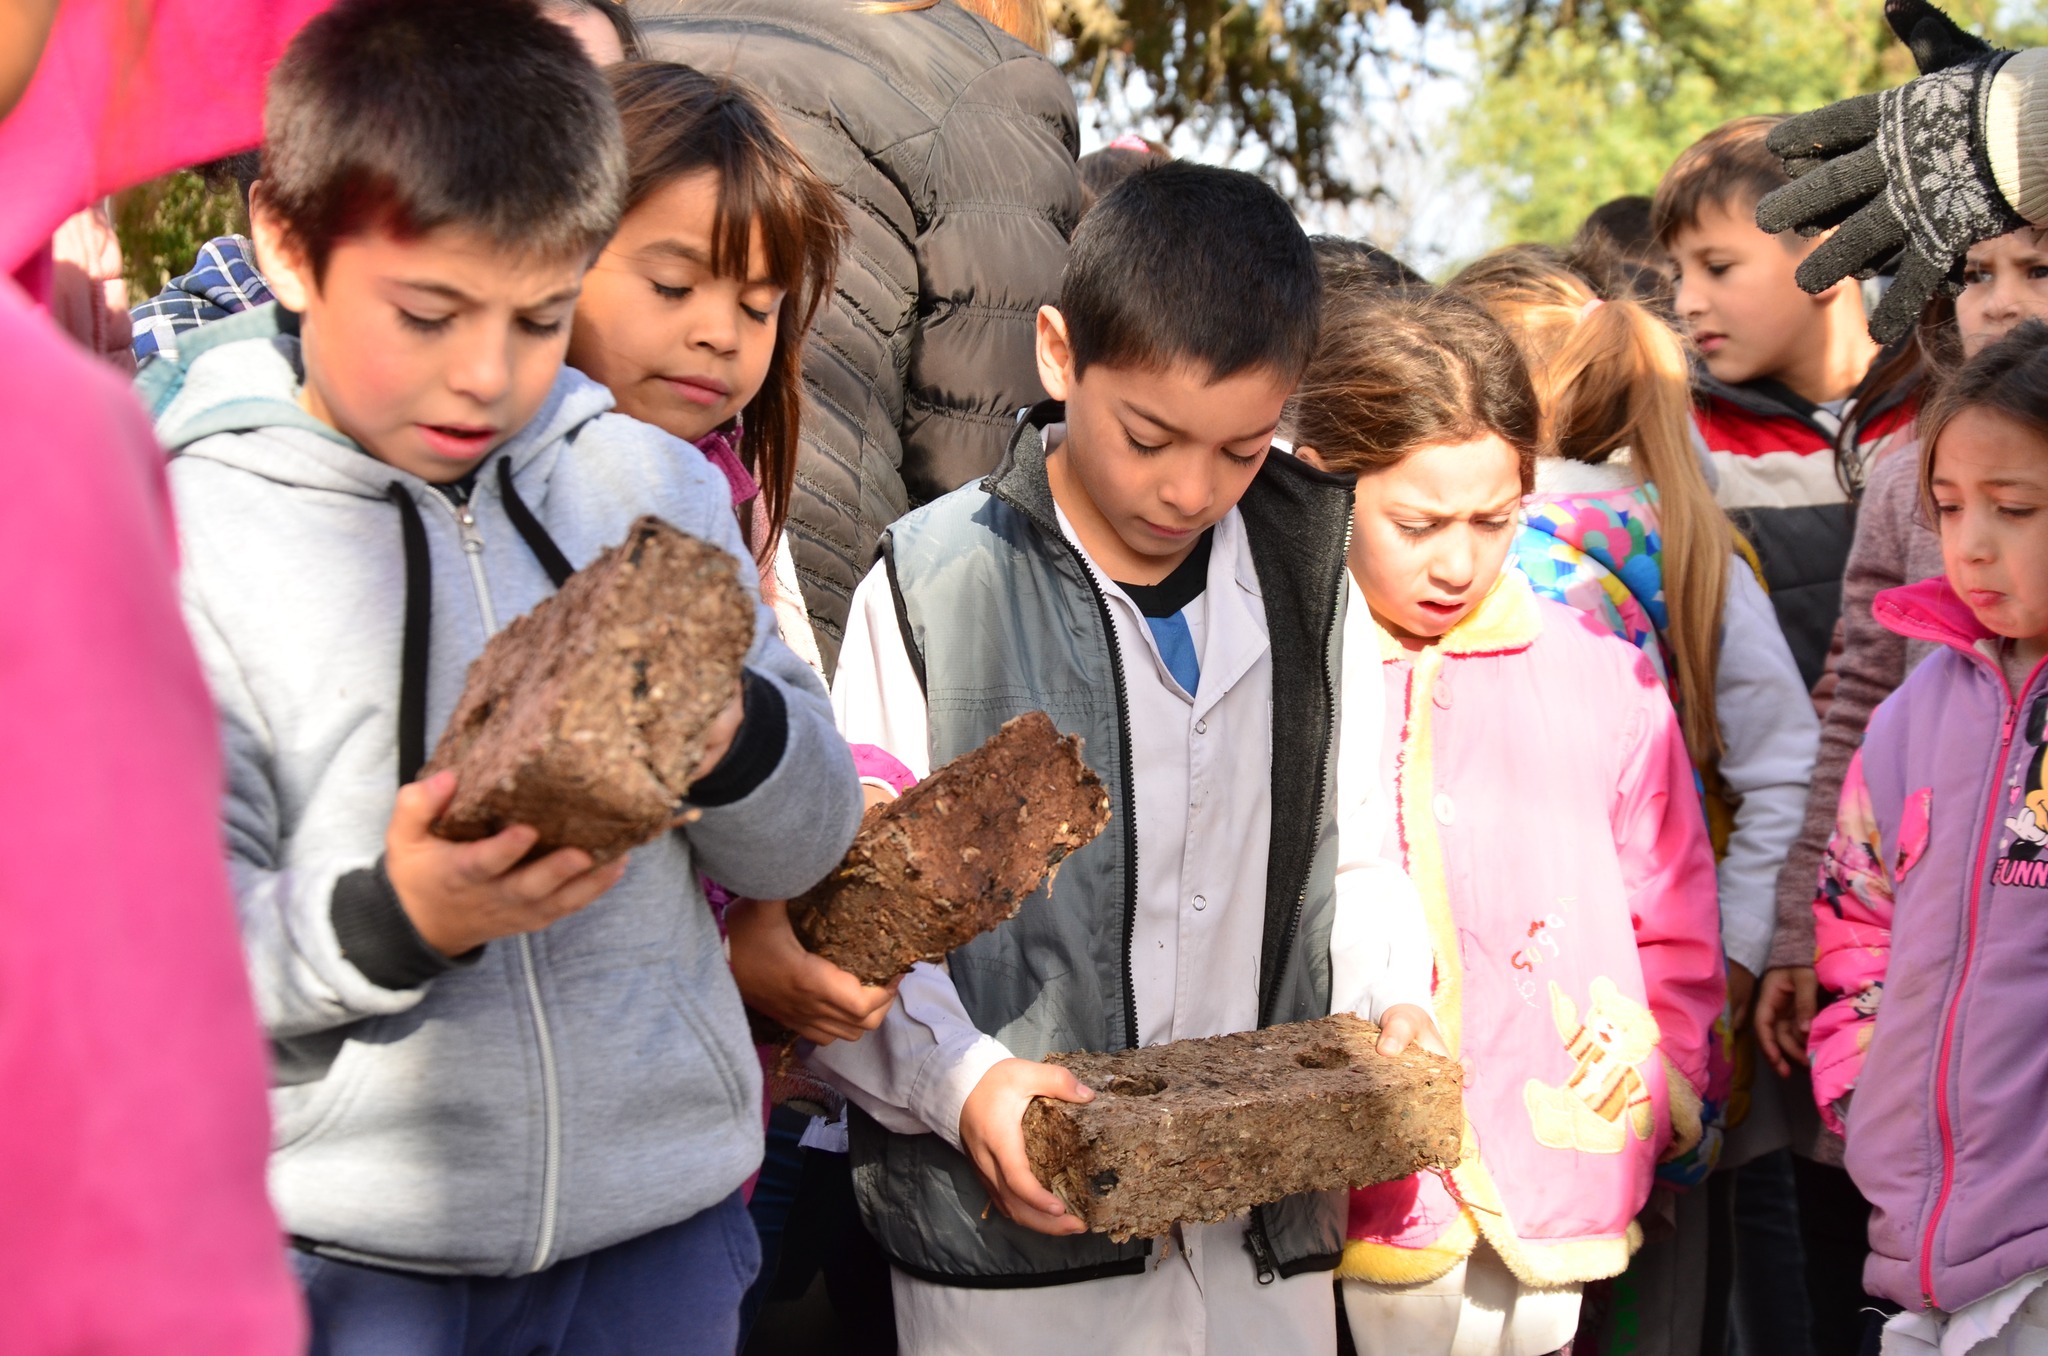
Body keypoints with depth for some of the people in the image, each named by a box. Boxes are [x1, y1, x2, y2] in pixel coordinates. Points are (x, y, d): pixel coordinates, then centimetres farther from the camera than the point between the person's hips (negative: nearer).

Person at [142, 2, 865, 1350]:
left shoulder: (649, 481, 4)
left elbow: (809, 844, 6)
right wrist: (392, 924, -28)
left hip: (658, 1215, 3)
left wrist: (734, 742, -16)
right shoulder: (182, 532, -6)